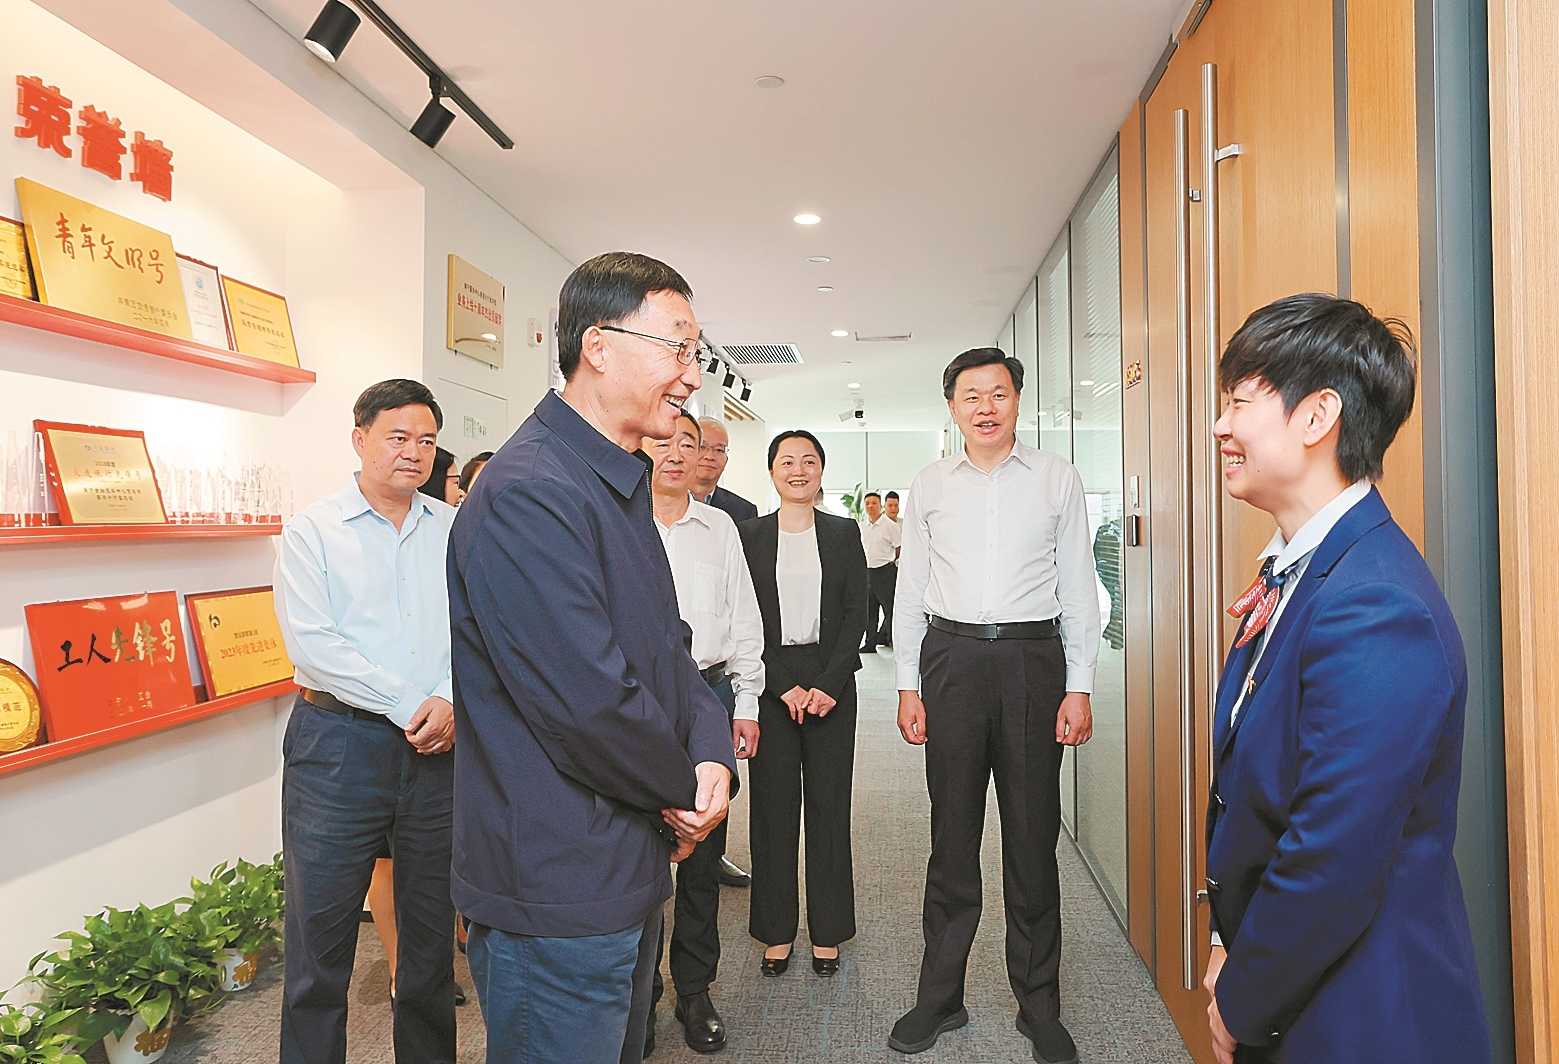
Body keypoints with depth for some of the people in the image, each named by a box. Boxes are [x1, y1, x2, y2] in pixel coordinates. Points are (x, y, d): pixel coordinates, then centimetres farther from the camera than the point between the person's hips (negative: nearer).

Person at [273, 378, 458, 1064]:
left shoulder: (455, 530, 8)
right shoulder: (312, 531, 0)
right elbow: (312, 645, -10)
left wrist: (450, 702, -14)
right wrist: (408, 706, -14)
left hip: (440, 745, 3)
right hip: (341, 742, -2)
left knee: (433, 930, 14)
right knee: (320, 936, 5)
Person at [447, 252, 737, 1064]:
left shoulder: (621, 488, 10)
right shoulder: (530, 494, -25)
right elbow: (589, 703, -28)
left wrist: (712, 754, -9)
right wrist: (686, 789, -10)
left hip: (630, 871, 10)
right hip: (558, 897, -10)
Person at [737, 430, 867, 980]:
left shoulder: (843, 533, 6)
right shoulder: (748, 534, 3)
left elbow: (857, 612, 1)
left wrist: (829, 683, -9)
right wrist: (783, 686, -10)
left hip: (830, 680, 1)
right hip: (769, 682, 0)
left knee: (829, 802, 5)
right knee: (773, 805, 4)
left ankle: (827, 932, 18)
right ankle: (777, 931, 18)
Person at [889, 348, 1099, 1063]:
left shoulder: (1058, 480, 5)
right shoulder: (929, 487, 8)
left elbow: (1078, 587, 5)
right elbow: (910, 590, 9)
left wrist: (1080, 687, -1)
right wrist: (908, 685, 4)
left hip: (1033, 658, -1)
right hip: (951, 658, 1)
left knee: (1033, 838, 6)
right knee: (952, 836, 8)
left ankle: (1039, 1006, 22)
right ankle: (939, 996, 22)